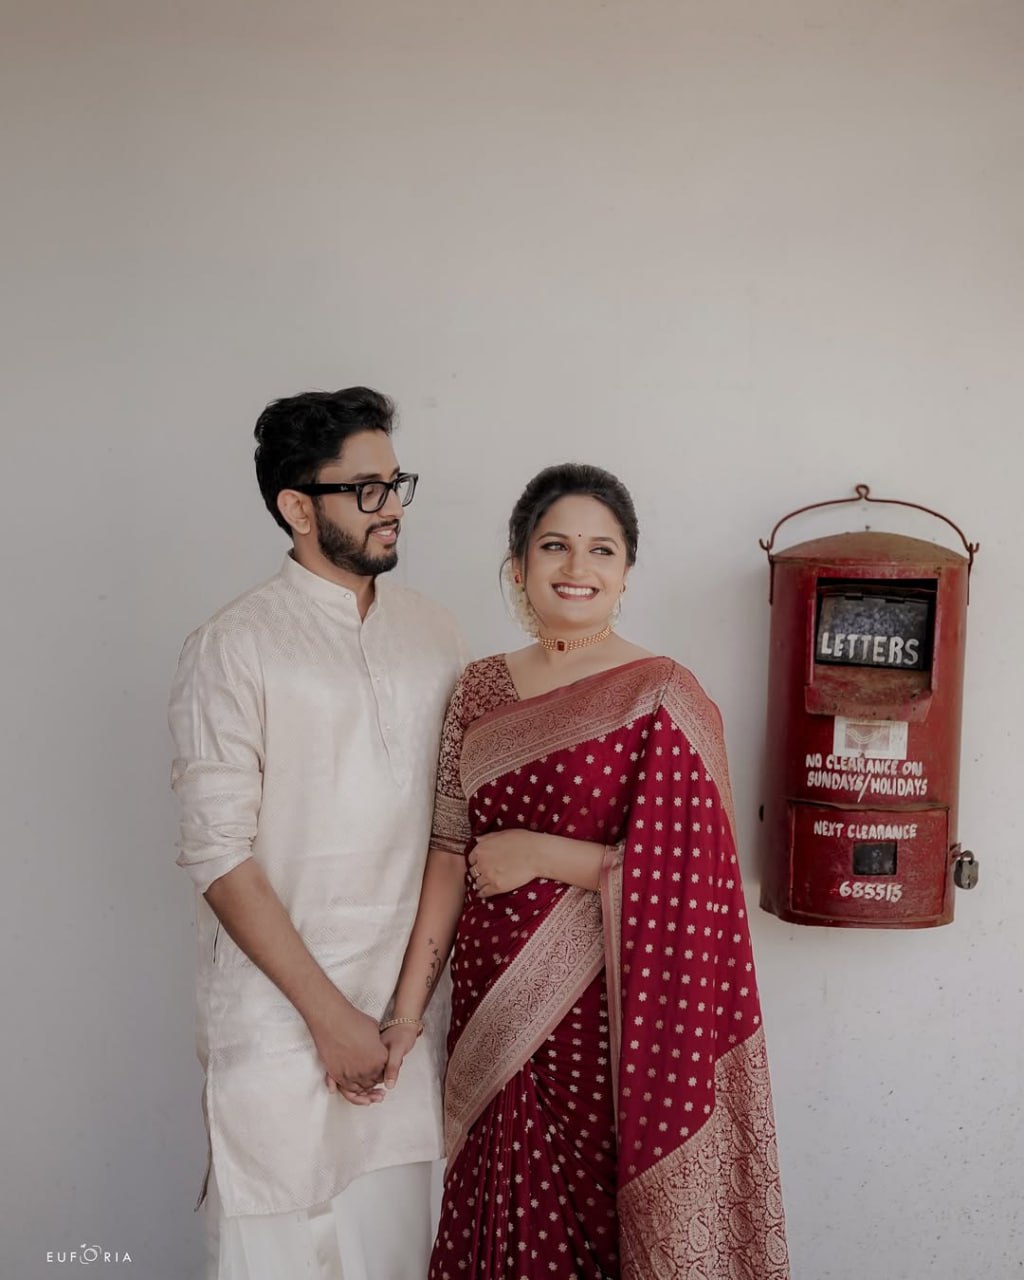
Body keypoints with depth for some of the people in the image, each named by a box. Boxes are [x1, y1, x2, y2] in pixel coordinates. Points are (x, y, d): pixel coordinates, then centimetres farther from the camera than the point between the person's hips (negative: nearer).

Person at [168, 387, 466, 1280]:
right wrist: (328, 1013, -12)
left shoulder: (433, 635, 7)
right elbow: (219, 855, -11)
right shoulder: (235, 650, -8)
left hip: (410, 1008, 4)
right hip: (283, 1021, -4)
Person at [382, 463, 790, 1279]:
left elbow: (687, 876, -14)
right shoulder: (482, 692, 4)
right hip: (493, 1015, 4)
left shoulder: (665, 700, -9)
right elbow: (451, 851, 3)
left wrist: (542, 854, -14)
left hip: (603, 1022, -4)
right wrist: (407, 1010, 0)